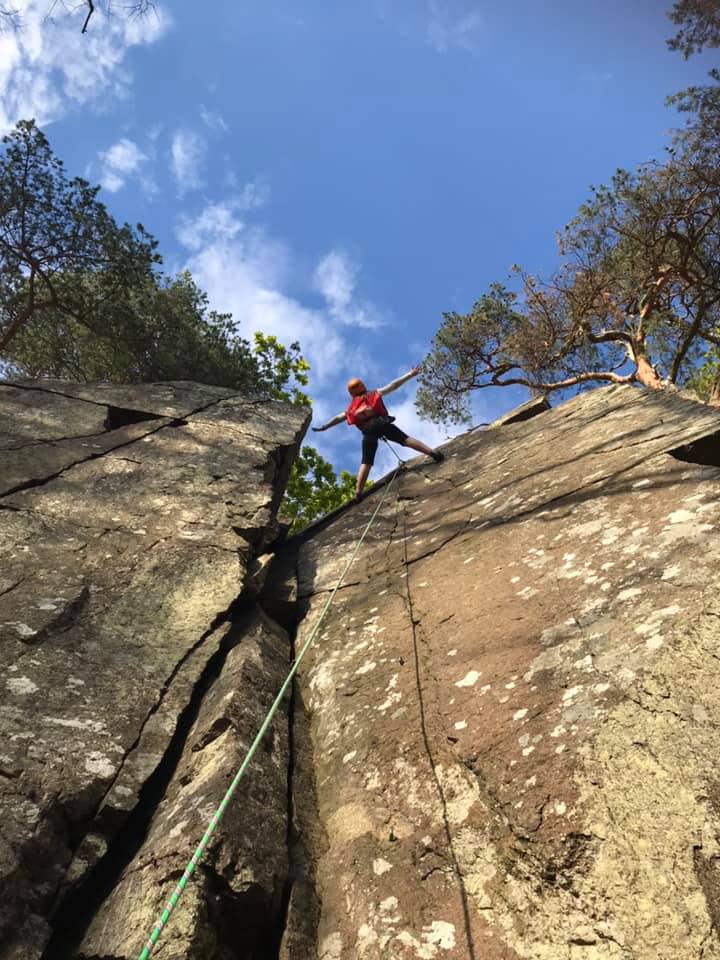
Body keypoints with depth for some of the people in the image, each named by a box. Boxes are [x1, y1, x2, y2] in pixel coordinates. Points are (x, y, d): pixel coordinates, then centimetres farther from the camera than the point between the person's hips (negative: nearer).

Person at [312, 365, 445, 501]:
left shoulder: (351, 407, 32)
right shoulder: (375, 393, 26)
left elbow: (338, 418, 40)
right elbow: (393, 385, 20)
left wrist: (323, 427, 51)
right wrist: (410, 374, 21)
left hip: (368, 431, 1)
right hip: (381, 422, -1)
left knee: (366, 463, 0)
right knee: (405, 439, -6)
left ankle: (357, 493, -11)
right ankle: (433, 453, -23)